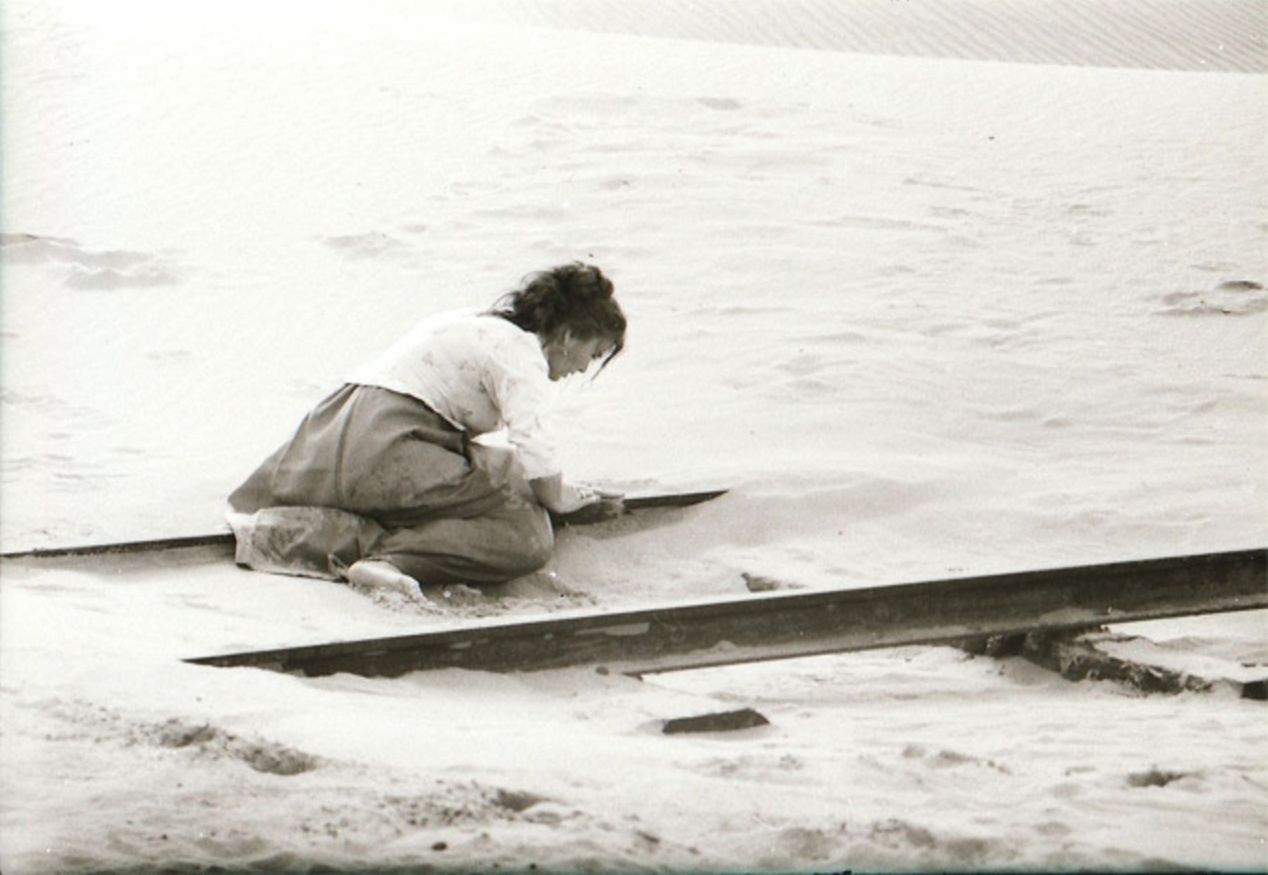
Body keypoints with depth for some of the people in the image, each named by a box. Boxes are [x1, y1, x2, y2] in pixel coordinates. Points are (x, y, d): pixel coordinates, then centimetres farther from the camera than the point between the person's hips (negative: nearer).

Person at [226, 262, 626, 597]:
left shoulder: (474, 324, 26)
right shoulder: (522, 353, -2)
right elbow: (534, 451, -15)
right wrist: (567, 498, 5)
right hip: (390, 455, -9)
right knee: (528, 540, -12)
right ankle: (386, 552, -27)